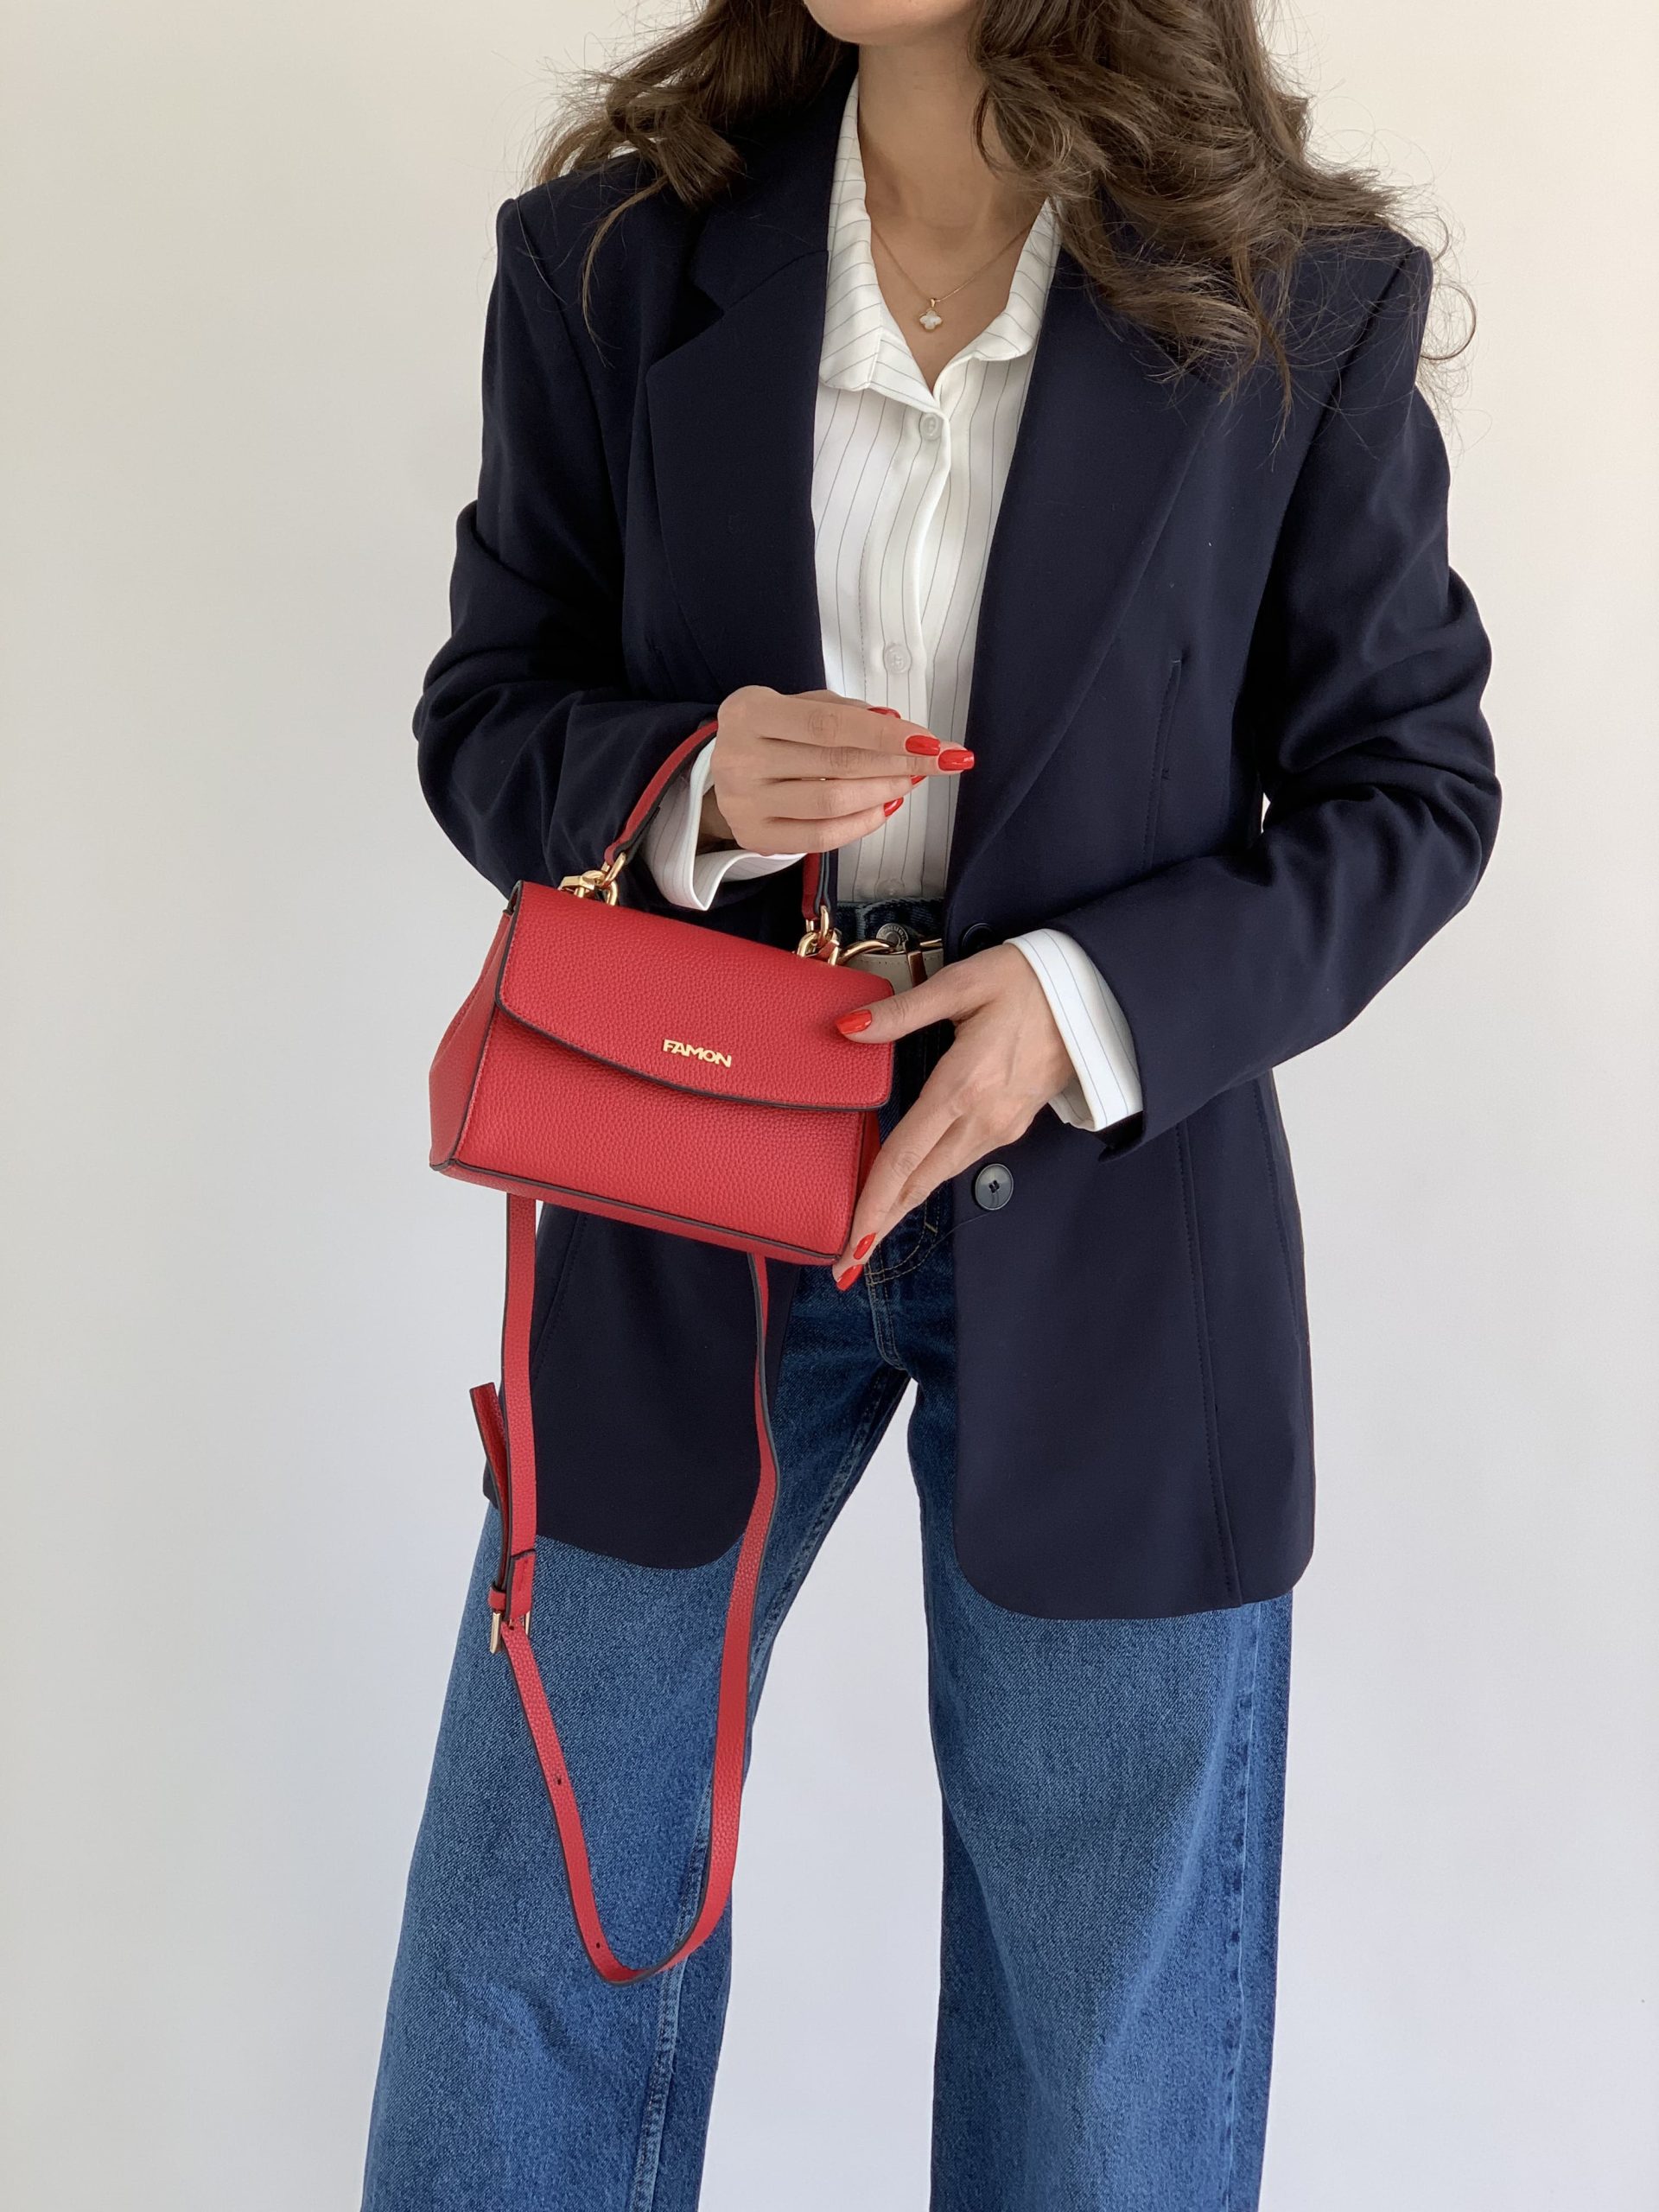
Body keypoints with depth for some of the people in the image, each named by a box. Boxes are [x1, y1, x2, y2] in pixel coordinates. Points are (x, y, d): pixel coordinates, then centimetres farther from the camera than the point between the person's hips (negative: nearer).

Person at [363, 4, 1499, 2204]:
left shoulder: (1305, 306, -6)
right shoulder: (613, 256, -1)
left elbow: (1411, 783, -1)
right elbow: (486, 715, 5)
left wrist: (1096, 1005, -17)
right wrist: (684, 786, -19)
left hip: (1105, 1200, -1)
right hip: (691, 1205, 2)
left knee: (1107, 2018, 14)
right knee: (532, 1931, 14)